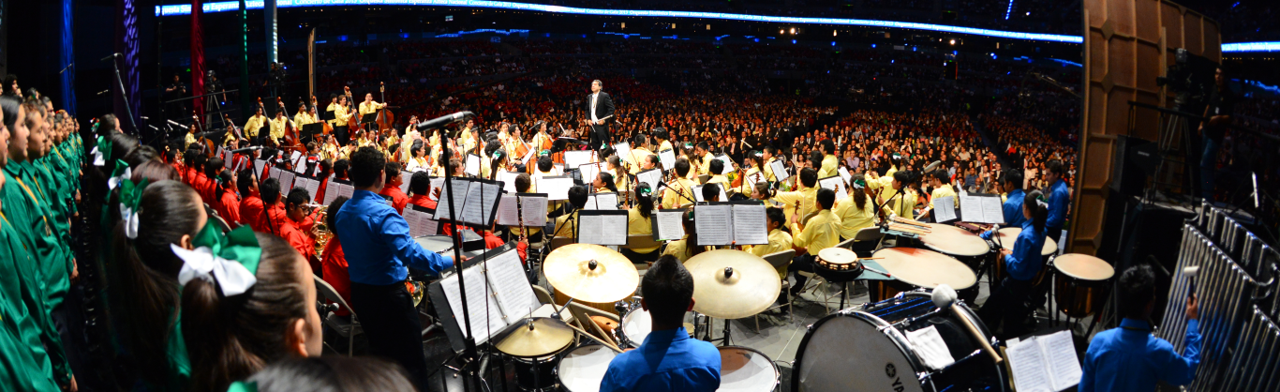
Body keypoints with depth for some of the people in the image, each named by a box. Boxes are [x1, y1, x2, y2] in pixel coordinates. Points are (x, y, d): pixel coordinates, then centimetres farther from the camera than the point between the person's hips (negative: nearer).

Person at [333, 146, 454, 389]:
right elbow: (410, 253, -34)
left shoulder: (342, 213, 3)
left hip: (359, 293, 9)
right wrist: (448, 262, -27)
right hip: (388, 294, -9)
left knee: (380, 354, 23)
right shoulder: (383, 214, -24)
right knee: (412, 363, 2)